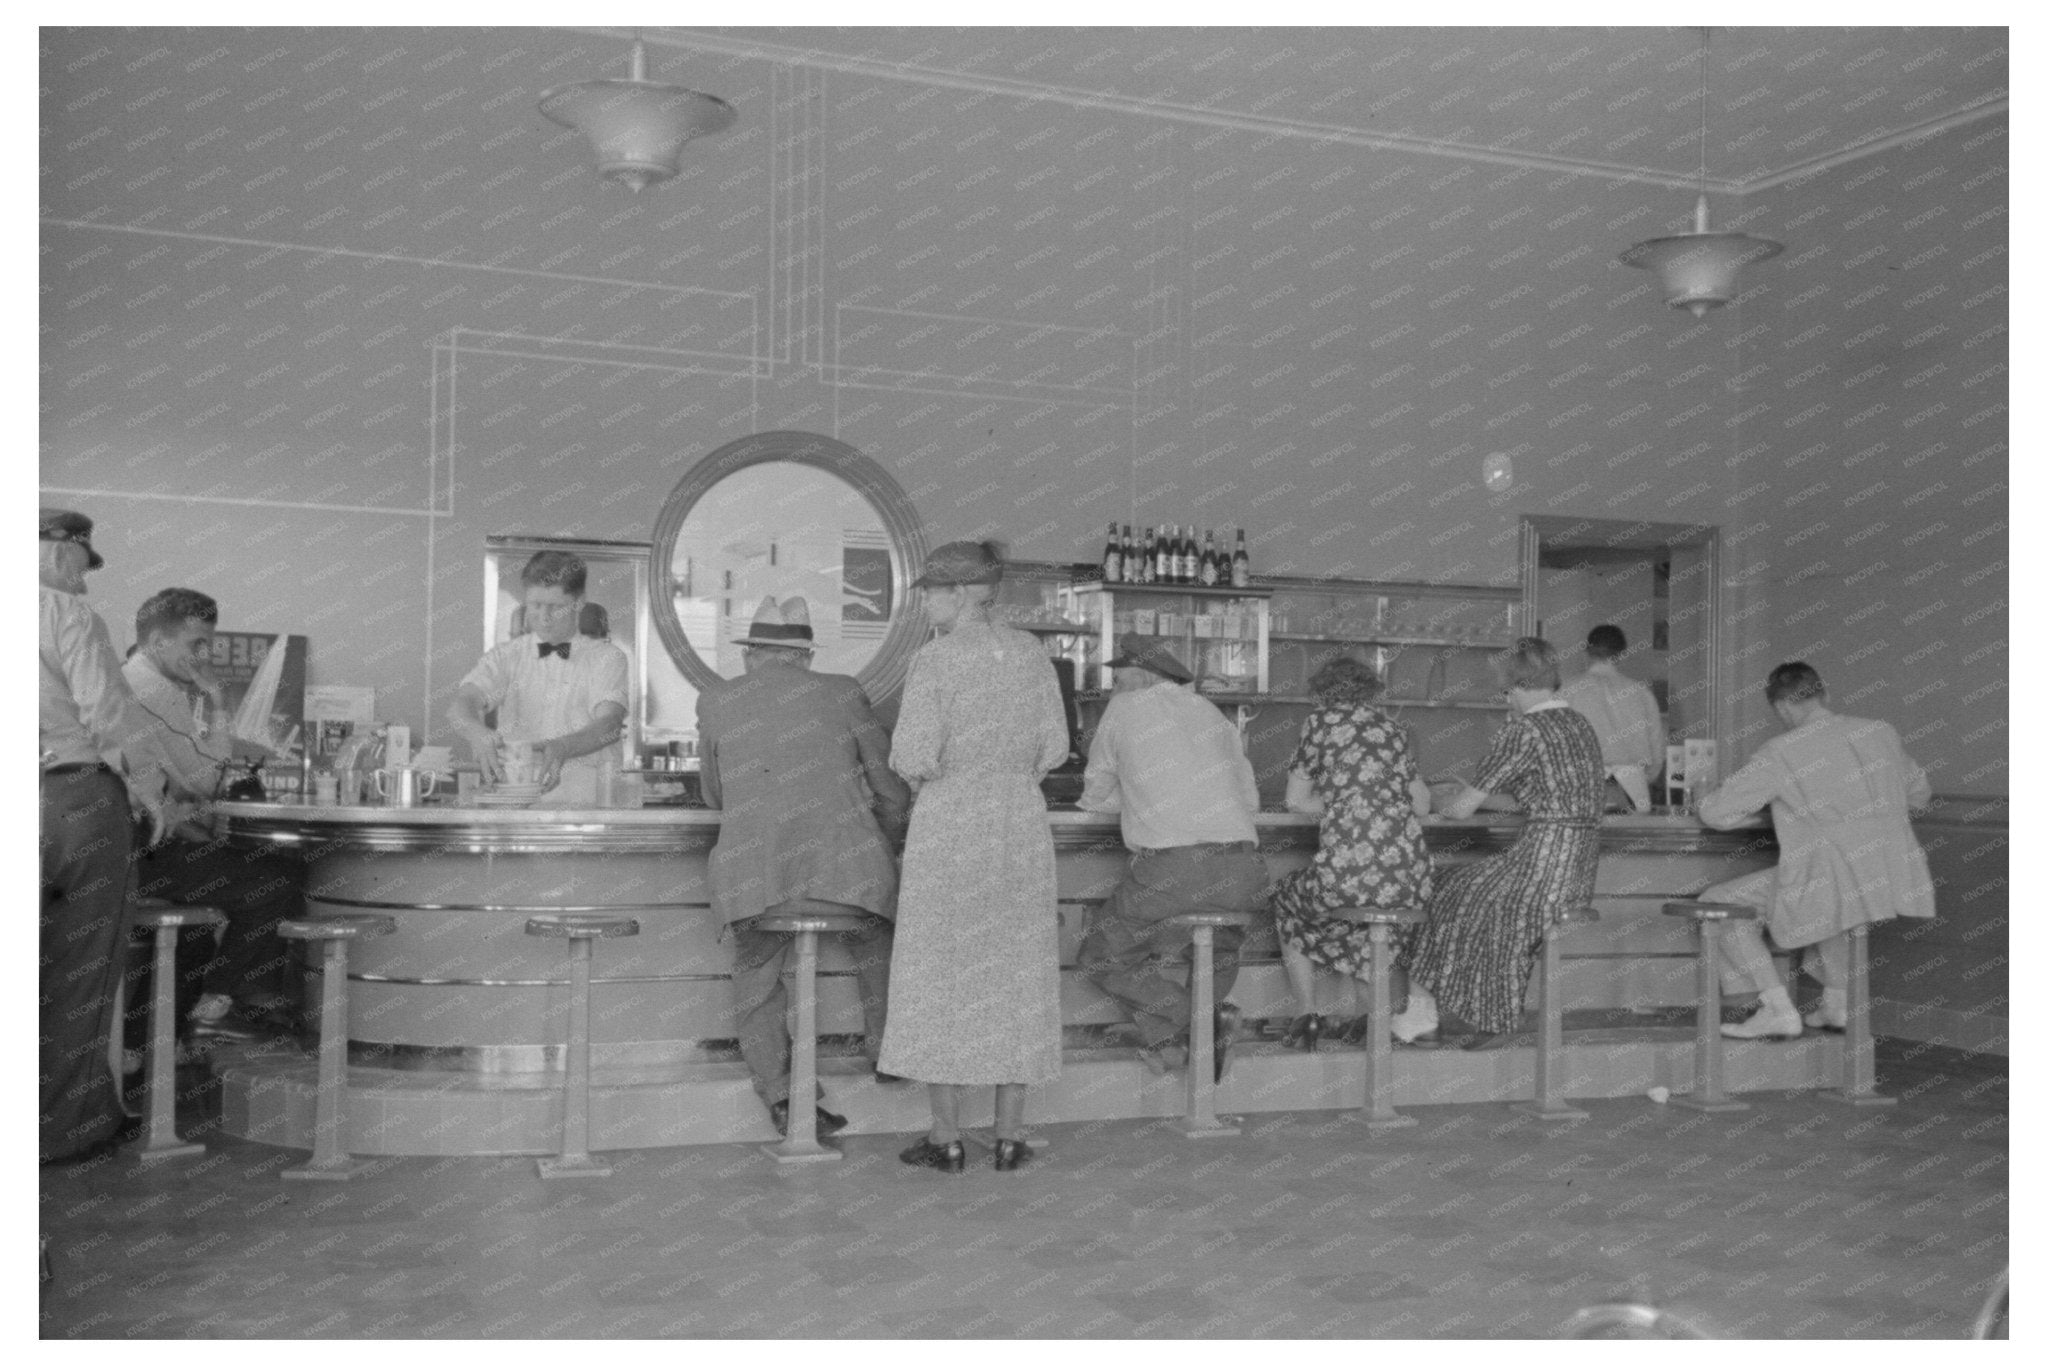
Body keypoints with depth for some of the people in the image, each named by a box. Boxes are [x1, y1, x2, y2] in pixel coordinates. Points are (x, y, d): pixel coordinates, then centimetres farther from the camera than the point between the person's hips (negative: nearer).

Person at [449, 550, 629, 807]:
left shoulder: (606, 658, 10)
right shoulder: (505, 657, 15)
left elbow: (609, 724, -7)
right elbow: (460, 707, -3)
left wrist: (561, 747, -30)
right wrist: (478, 734, -29)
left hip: (586, 803, -1)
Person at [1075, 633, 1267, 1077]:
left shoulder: (1124, 709, 10)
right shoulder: (1210, 712, 22)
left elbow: (1094, 796, 19)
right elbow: (1250, 798, 25)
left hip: (1170, 869, -5)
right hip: (1243, 870, 5)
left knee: (1101, 957, 14)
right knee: (1218, 944, 36)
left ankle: (1194, 1018, -4)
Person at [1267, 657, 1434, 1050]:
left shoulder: (1321, 721, 7)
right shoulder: (1389, 728, 19)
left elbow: (1295, 800, 11)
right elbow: (1422, 805, 25)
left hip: (1347, 871, -4)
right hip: (1410, 879, 5)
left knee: (1288, 901, 28)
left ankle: (1306, 1017, 21)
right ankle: (1366, 1014, 29)